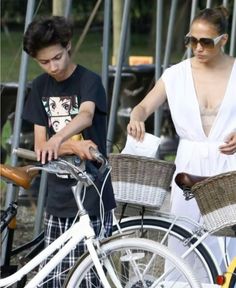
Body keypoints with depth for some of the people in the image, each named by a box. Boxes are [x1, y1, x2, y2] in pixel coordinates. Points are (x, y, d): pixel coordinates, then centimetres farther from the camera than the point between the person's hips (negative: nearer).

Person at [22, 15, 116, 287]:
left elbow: (86, 116, -30)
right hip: (58, 198, 5)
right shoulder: (40, 86, 8)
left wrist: (59, 138, -51)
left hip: (92, 198, -5)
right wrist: (72, 146, -17)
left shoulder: (89, 81, -8)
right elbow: (39, 146, 3)